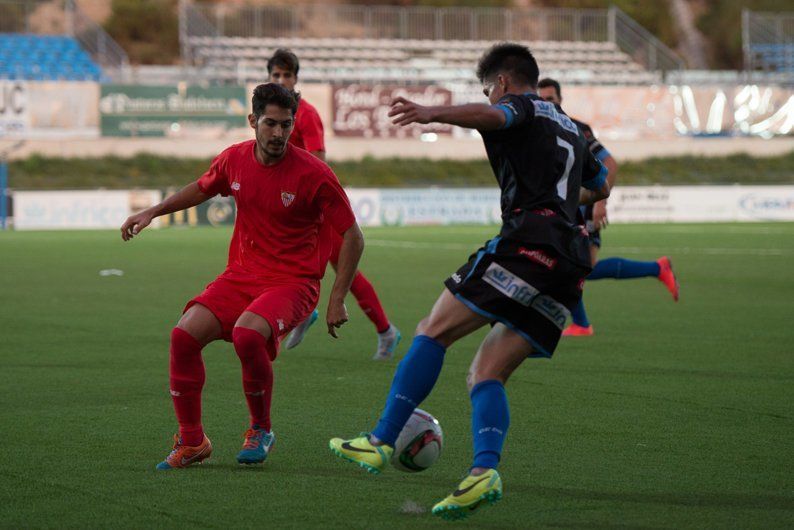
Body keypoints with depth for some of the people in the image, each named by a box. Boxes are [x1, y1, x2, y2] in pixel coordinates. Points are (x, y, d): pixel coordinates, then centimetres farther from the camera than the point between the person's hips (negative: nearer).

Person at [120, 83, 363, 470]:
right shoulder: (234, 160, 1)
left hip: (293, 281, -5)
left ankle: (261, 431, -9)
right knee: (184, 334, -18)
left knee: (247, 333, -35)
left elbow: (353, 237, -7)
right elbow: (201, 189, 26)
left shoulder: (314, 174, -13)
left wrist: (337, 300, -11)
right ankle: (192, 442, -2)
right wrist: (152, 212, 17)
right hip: (241, 274, 5)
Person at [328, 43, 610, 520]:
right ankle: (485, 470, -20)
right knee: (486, 374, 4)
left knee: (434, 331, -4)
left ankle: (381, 443, -10)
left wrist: (432, 114, -35)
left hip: (528, 243, -8)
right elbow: (601, 186, 49)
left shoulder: (524, 106, 8)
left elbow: (490, 117, -18)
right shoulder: (571, 128, 32)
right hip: (569, 269, 8)